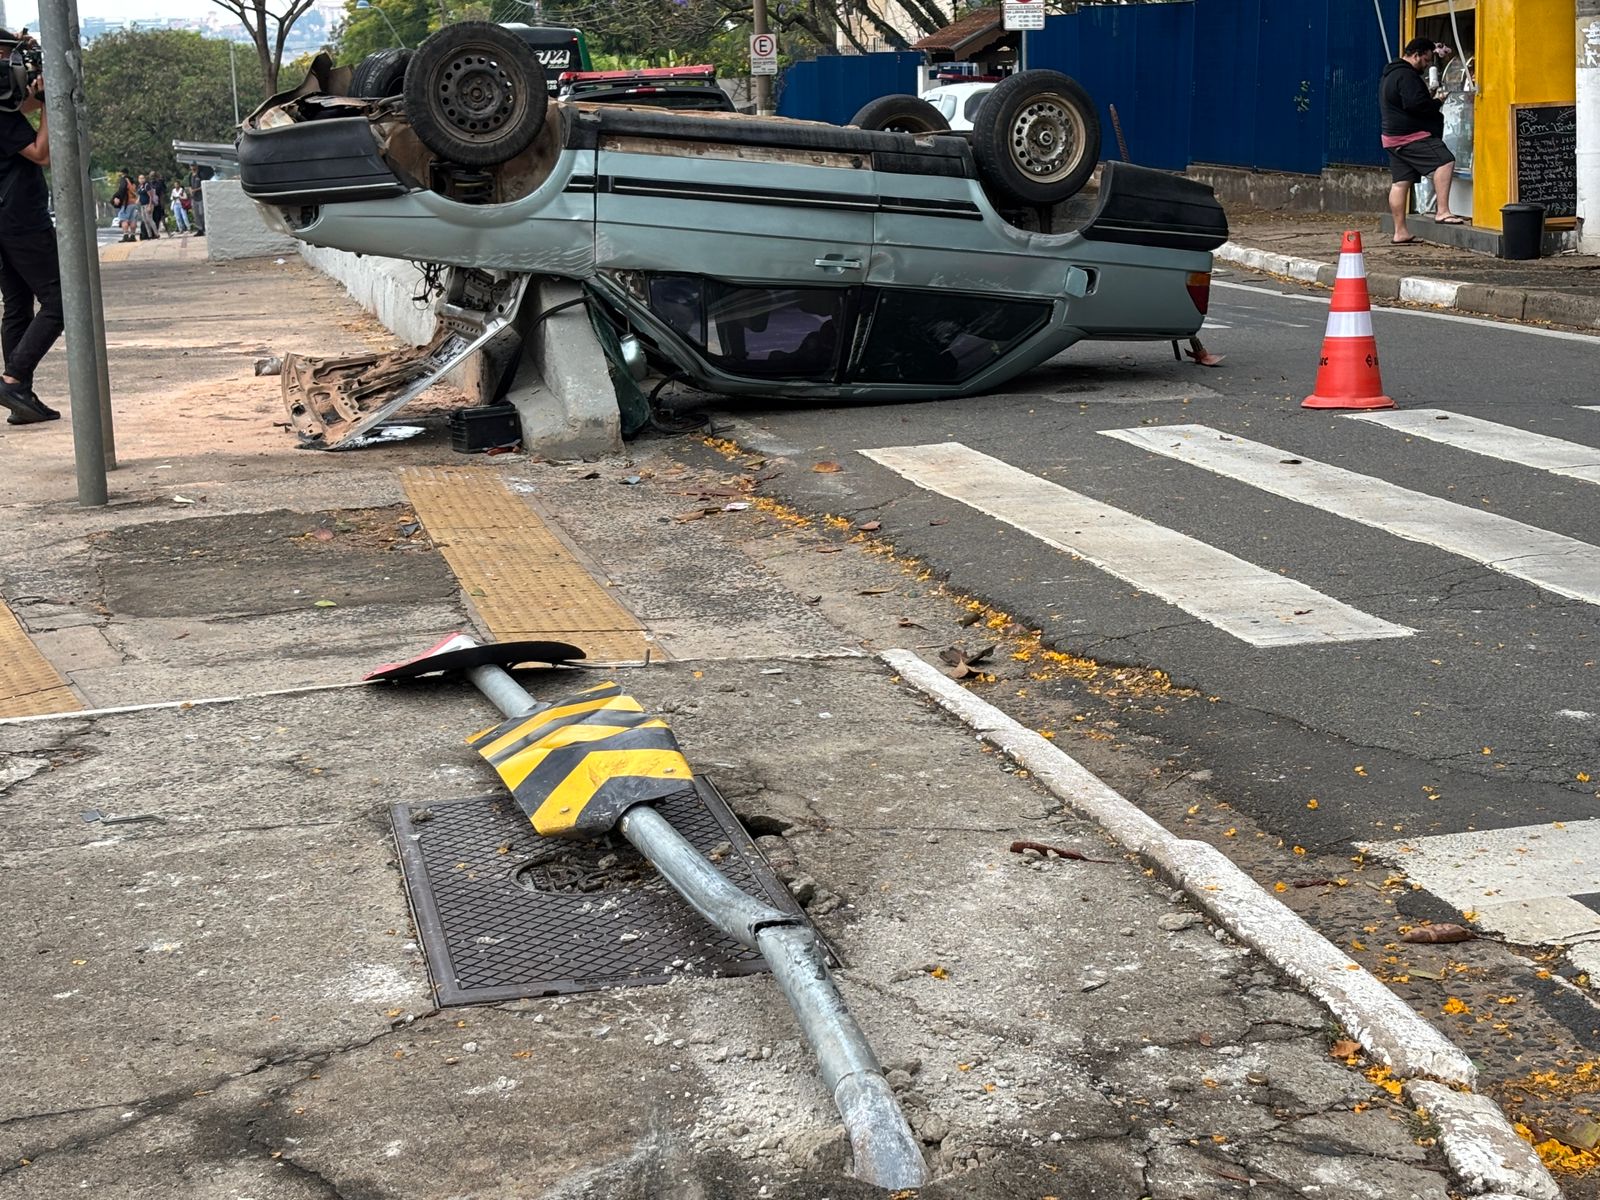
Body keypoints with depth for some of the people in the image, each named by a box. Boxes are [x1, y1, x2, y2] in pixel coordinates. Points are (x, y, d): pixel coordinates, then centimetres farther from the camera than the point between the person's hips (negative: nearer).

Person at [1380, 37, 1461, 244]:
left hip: (1393, 137, 11)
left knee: (1400, 182, 9)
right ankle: (1442, 212, -27)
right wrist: (1437, 103, -7)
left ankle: (1400, 232, 10)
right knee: (1444, 162, -18)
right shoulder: (1406, 75, -13)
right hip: (1412, 136, -11)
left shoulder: (1389, 75, 22)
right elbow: (1416, 103, -23)